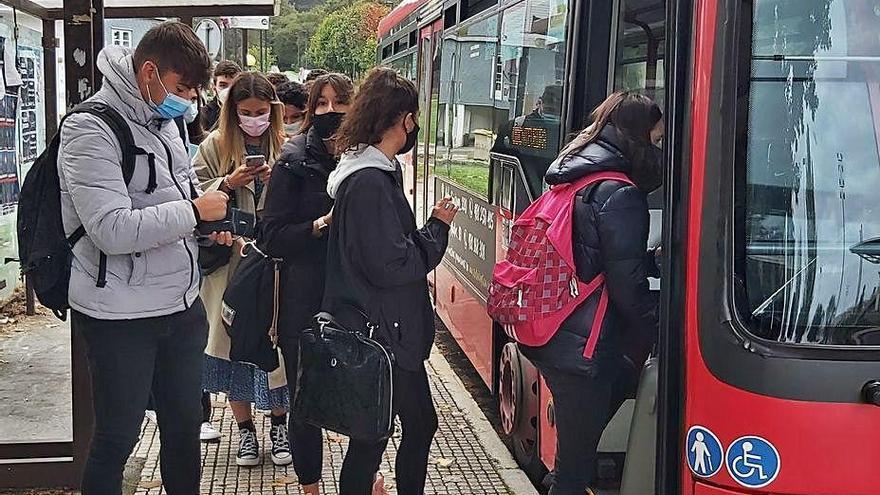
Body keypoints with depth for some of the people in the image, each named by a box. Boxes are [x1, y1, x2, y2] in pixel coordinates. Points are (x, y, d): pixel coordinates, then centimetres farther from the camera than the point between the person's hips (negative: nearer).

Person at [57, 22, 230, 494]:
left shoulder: (165, 122, 9)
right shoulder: (91, 129, -17)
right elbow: (113, 230, -27)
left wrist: (211, 224, 3)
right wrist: (195, 211, -19)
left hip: (183, 305, 8)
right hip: (121, 316, -8)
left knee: (184, 424, 18)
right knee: (116, 439, 6)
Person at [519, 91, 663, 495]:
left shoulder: (570, 180, 12)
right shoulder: (620, 193, -15)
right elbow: (627, 285, -15)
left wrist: (654, 260, 16)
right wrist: (658, 330, -1)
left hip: (550, 339, 8)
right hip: (584, 349, -8)